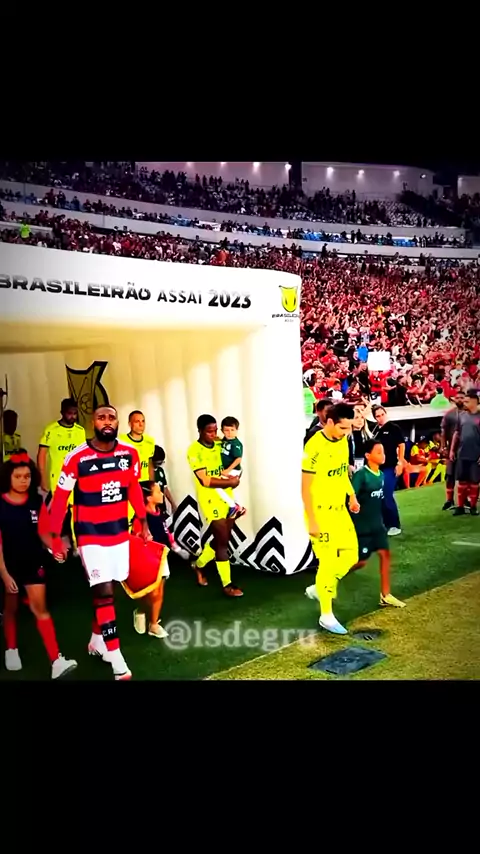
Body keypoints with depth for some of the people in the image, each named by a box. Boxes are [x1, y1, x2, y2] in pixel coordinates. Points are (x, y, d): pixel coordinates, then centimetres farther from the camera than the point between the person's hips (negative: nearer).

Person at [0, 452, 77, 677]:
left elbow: (42, 532, 1)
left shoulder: (37, 502, -4)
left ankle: (56, 661, -8)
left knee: (40, 608, -2)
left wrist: (54, 547, -19)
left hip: (33, 563, 1)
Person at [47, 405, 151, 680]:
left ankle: (96, 639, 37)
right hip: (90, 535, -4)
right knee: (104, 592, -8)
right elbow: (60, 498, -9)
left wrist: (144, 524, 13)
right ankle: (117, 661, 0)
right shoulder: (77, 458, -16)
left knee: (109, 589, 14)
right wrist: (56, 537, -9)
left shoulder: (130, 454, -4)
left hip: (120, 532, 4)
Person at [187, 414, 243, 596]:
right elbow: (204, 480, -17)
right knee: (222, 542, -5)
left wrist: (234, 479, -3)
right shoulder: (194, 451, -12)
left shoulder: (220, 445, 7)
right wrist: (229, 481, -13)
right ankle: (227, 584, 7)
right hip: (210, 500, -7)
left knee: (222, 540, 14)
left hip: (227, 498, 7)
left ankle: (199, 565, 37)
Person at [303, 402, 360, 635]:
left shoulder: (343, 440, 2)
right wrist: (311, 521, -18)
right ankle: (326, 615, 14)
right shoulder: (315, 447, -22)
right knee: (329, 562, -1)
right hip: (321, 512, -8)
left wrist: (352, 495, 7)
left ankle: (318, 588, 31)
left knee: (350, 555, 11)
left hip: (340, 510, 8)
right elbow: (306, 487, -19)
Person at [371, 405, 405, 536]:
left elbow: (401, 445, -7)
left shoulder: (394, 428, -5)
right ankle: (385, 524, 20)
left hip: (390, 467, -6)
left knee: (387, 497, -9)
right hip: (377, 468, 6)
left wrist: (400, 463, -14)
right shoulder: (375, 430, 10)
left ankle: (395, 526, 2)